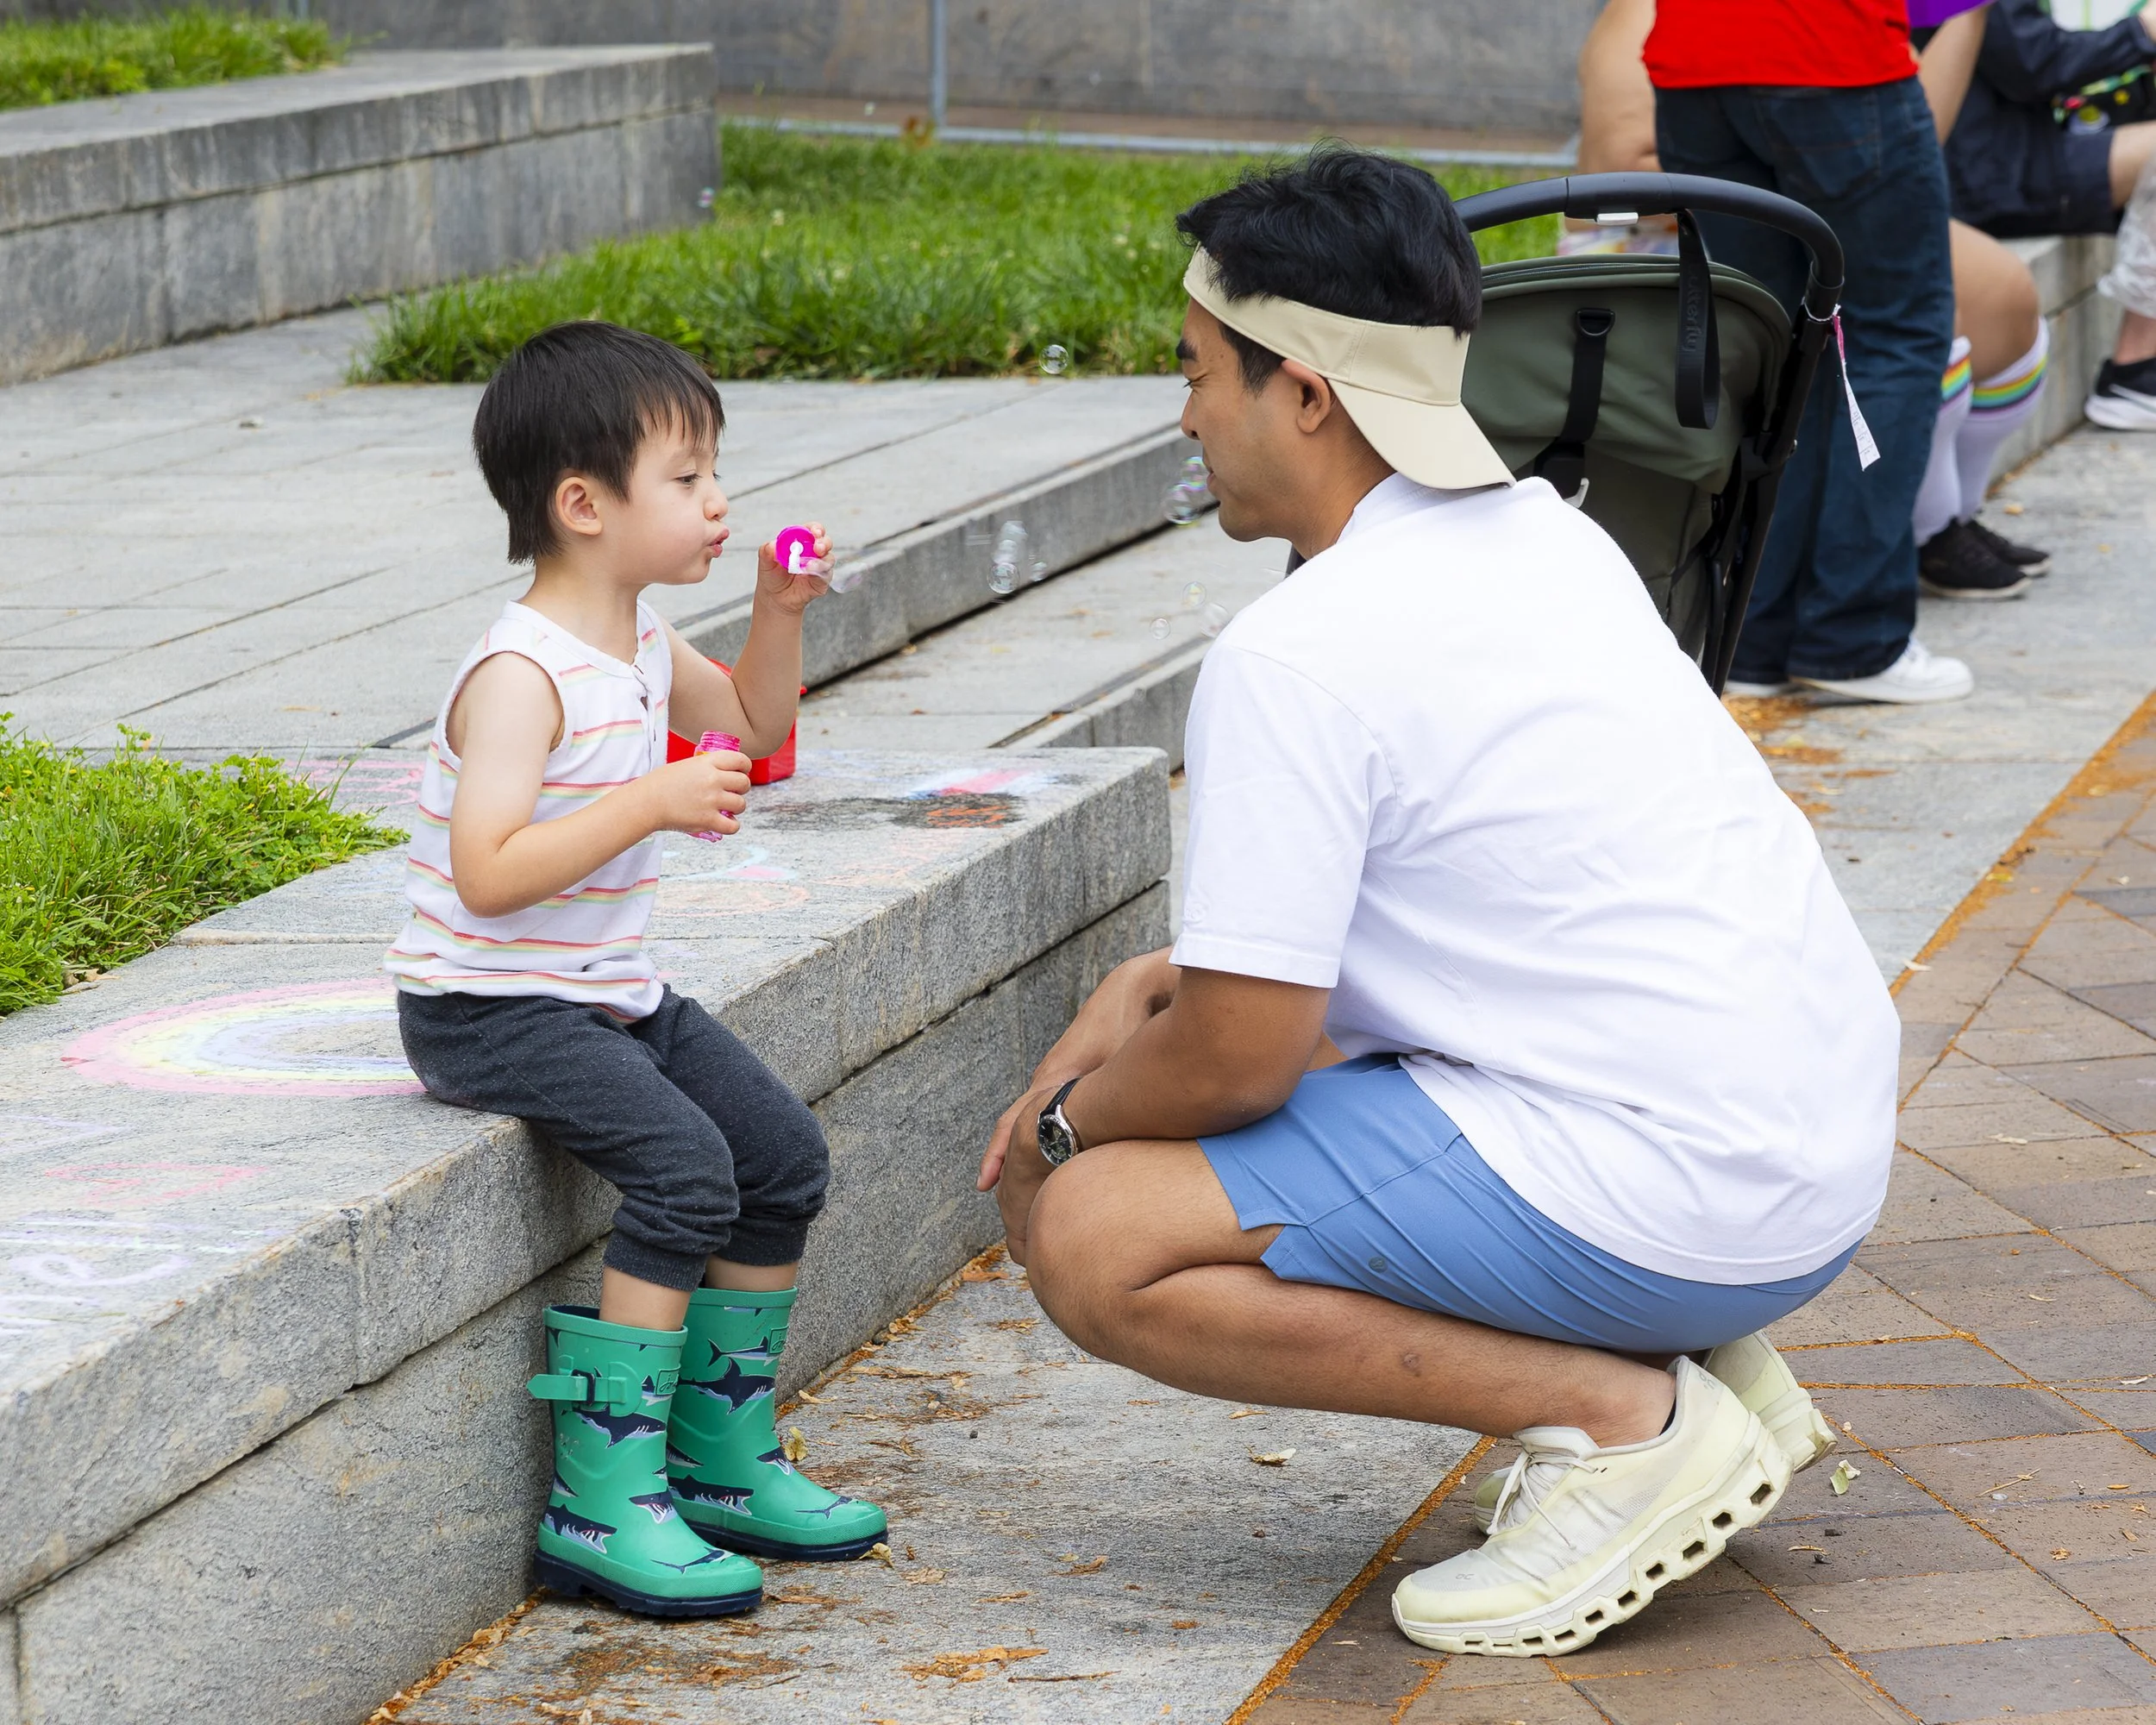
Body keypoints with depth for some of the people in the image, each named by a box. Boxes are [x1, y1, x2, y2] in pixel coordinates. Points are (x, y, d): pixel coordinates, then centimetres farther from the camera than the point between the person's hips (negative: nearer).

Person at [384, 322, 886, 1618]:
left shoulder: (642, 638, 7)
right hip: (490, 1009, -10)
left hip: (614, 992, 10)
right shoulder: (521, 673, -21)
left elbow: (749, 731, 27)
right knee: (684, 1167, -26)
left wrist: (781, 616, 9)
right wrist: (651, 803, -33)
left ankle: (722, 1458, 17)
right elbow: (487, 874, -30)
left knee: (786, 1155, 4)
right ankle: (602, 1503, -21)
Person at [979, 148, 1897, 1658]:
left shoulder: (1297, 657, -15)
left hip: (1668, 1196, -9)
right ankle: (1700, 1364, 13)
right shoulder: (1545, 536, 13)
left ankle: (1622, 1420, -10)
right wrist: (1163, 980, 21)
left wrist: (1067, 1118, 7)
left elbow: (1235, 1056, -13)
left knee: (1090, 1236, -8)